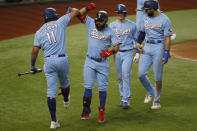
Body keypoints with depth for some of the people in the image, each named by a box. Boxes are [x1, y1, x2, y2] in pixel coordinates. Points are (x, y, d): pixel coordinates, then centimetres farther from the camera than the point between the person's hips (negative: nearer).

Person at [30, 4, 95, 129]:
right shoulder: (60, 22, 4)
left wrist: (32, 65, 11)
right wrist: (71, 9, 33)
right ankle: (66, 100, 59)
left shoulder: (39, 32, 7)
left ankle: (53, 121, -2)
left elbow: (35, 50, 1)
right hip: (62, 60, -1)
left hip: (49, 61, 1)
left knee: (51, 91, 1)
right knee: (64, 81, 29)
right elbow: (76, 12, 11)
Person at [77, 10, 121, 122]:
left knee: (102, 88, 2)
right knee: (88, 87, 0)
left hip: (102, 63, -1)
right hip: (90, 62, 1)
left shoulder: (110, 32, -5)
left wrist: (110, 52, -29)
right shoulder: (91, 23, 0)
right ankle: (86, 111, 9)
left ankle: (102, 111, 15)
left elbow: (117, 46, -10)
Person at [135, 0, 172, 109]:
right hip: (147, 48, 6)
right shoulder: (146, 18, 9)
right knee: (141, 74, -1)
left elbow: (167, 38, -12)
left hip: (159, 48, -6)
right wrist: (138, 43, 7)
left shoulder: (164, 20, -11)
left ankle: (157, 100, 15)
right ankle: (150, 92, 25)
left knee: (158, 77, 0)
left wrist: (166, 54, -18)